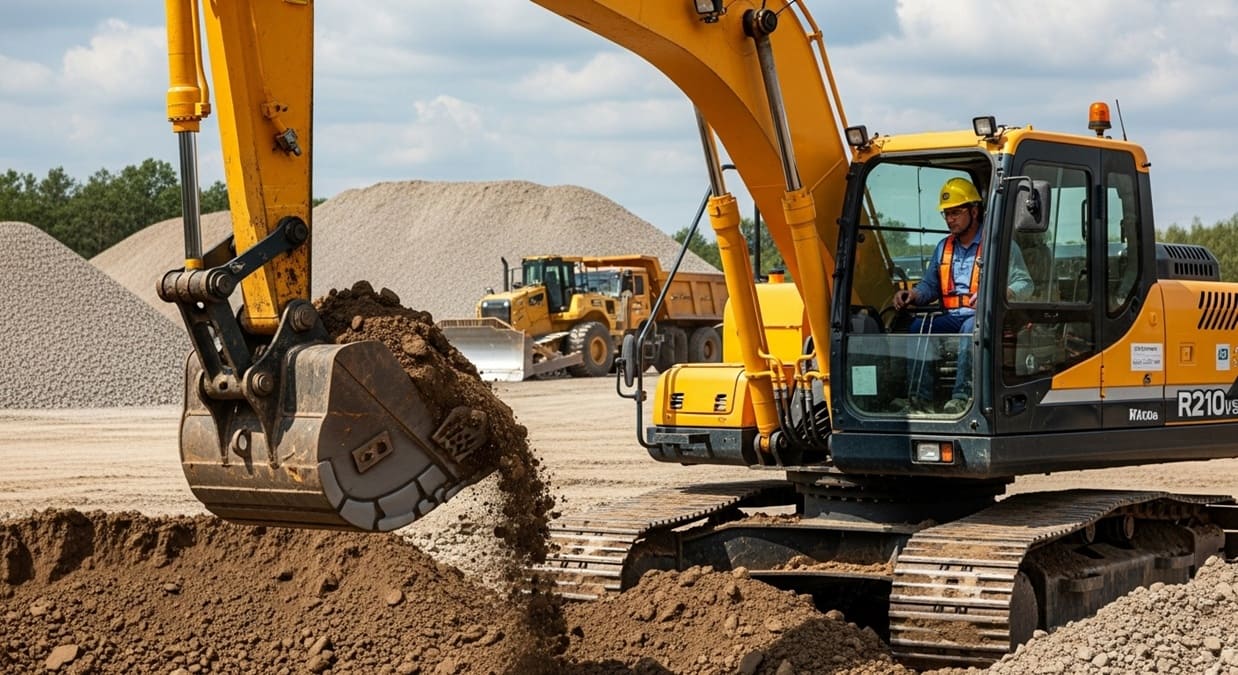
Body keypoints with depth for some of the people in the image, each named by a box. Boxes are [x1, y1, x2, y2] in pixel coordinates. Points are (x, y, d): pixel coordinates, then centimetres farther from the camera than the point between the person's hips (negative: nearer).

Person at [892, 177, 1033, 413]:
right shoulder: (943, 248, 23)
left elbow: (1025, 284, -3)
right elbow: (930, 285, 26)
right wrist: (913, 294, 3)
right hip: (951, 318, 5)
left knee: (971, 327, -39)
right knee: (919, 326, -24)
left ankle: (962, 397, -44)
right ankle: (920, 397, -31)